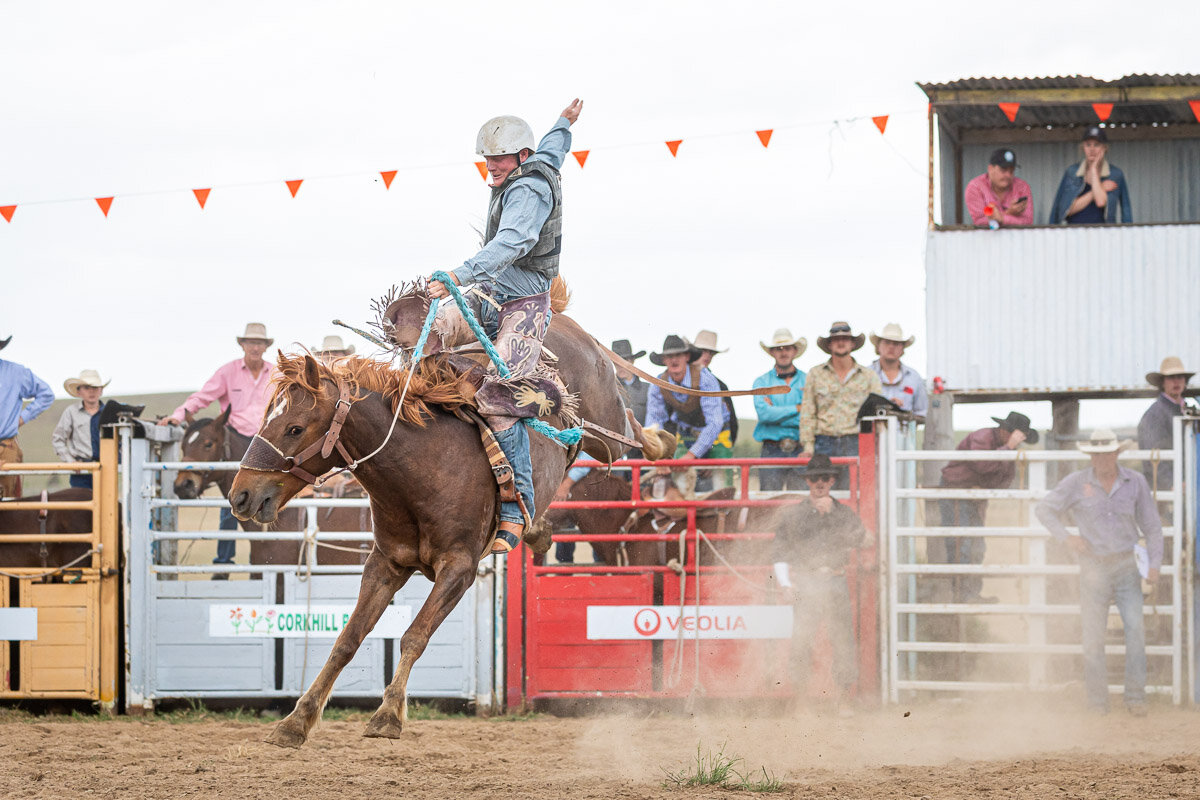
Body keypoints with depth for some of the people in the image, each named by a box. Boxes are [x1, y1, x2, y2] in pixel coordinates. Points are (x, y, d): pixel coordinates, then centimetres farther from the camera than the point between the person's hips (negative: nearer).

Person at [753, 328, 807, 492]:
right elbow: (763, 413, -8)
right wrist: (797, 408, -7)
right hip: (772, 451, 0)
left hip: (800, 452, 0)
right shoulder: (762, 381, 9)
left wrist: (776, 412, -6)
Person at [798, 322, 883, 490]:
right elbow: (808, 414, 10)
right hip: (825, 444, 0)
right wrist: (808, 447, -1)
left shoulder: (868, 377, 13)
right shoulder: (815, 375, 13)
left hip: (856, 445, 0)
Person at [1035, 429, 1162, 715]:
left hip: (1126, 566, 0)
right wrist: (1066, 537, -8)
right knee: (1093, 636, 1)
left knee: (1135, 626, -15)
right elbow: (1044, 509, 6)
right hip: (1094, 569, 0)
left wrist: (1154, 565, -4)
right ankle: (1097, 701, 13)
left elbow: (1152, 527, 7)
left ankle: (1136, 697, -10)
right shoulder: (1076, 483, -3)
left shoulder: (1135, 482, 1)